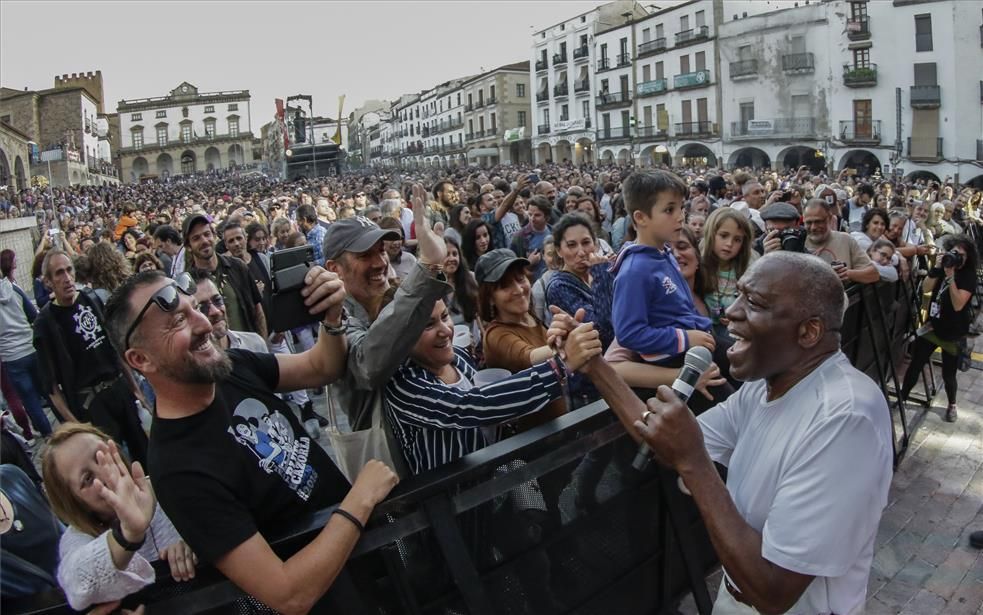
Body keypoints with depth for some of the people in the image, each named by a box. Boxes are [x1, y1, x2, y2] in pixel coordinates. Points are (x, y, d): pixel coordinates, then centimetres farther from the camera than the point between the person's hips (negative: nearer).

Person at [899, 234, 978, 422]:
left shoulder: (969, 276, -13)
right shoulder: (944, 265, 2)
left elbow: (958, 305, -24)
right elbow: (925, 289, -8)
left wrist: (951, 276, -29)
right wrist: (936, 268, -21)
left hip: (953, 333, -4)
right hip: (933, 325, 4)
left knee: (948, 374, 4)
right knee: (915, 365, 2)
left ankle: (952, 405, 30)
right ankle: (902, 398, 15)